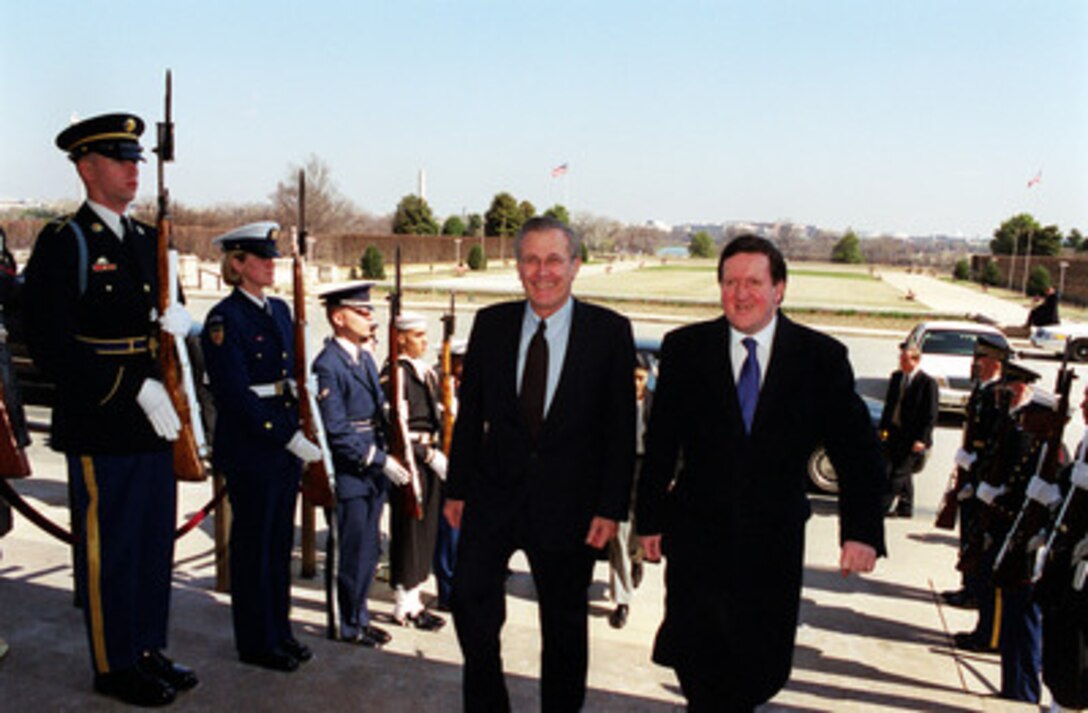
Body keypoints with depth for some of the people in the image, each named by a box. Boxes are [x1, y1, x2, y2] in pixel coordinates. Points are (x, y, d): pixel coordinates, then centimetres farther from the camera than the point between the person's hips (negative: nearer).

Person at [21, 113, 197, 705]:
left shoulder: (149, 241, 15)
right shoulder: (62, 243, -7)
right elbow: (52, 345, -14)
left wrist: (179, 323, -3)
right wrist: (135, 387, -19)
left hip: (154, 422, 7)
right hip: (99, 428, -7)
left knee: (155, 541, 14)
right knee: (108, 549, 5)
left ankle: (148, 650, 29)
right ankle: (114, 666, 20)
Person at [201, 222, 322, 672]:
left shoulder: (279, 310, 12)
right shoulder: (224, 318, -12)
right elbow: (235, 395, -18)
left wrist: (300, 432, 6)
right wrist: (288, 439, -20)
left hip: (288, 441, 7)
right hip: (248, 446, -7)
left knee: (280, 538, 16)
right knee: (253, 542, 5)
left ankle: (279, 630, 30)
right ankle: (256, 643, 19)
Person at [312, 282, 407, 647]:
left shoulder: (366, 359, 12)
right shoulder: (327, 365, -16)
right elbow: (336, 431, -19)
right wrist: (380, 460, -18)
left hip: (374, 470, 8)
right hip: (350, 473, -8)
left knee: (370, 549, 16)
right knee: (355, 553, 4)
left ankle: (360, 615, 30)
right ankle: (352, 626, 19)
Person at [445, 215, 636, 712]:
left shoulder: (609, 331, -6)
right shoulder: (491, 324, 2)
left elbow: (621, 428, -5)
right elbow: (470, 412, 6)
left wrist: (611, 507, -8)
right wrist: (457, 488, 5)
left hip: (567, 502, -1)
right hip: (494, 493, 2)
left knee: (565, 625, 13)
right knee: (470, 598, -4)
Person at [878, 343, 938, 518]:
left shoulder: (928, 383, -11)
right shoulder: (896, 377, 9)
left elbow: (931, 415, -11)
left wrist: (922, 439, -16)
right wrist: (883, 427, 12)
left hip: (912, 437, -7)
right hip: (894, 432, 7)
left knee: (900, 473, -6)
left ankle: (885, 507, -2)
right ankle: (905, 508, 25)